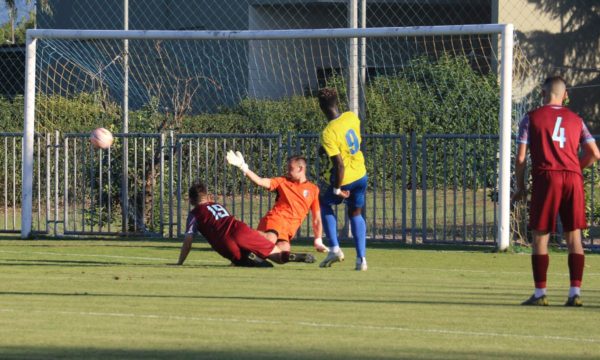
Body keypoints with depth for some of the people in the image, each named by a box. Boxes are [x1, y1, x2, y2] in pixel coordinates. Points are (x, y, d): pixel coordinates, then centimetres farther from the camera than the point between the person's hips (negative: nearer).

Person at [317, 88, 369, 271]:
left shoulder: (328, 133, -24)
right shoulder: (352, 117, -5)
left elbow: (339, 164, -26)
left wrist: (337, 189, -14)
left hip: (344, 178, -5)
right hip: (361, 175, 5)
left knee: (325, 203, 23)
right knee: (356, 213, 21)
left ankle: (334, 248, 11)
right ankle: (361, 258, 11)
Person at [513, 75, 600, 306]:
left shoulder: (532, 118, 5)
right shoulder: (575, 120, 14)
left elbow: (521, 158, 0)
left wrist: (520, 187, 9)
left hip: (545, 177, -3)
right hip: (573, 179, 3)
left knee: (540, 236, 3)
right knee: (574, 236, 6)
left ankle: (540, 293, 0)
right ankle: (575, 293, 1)